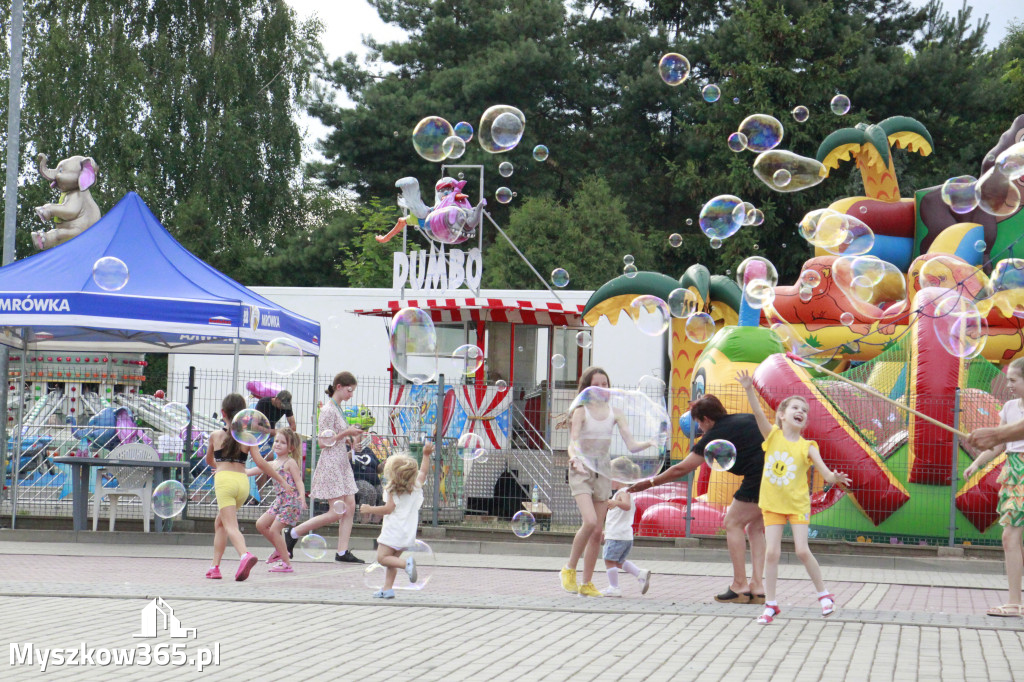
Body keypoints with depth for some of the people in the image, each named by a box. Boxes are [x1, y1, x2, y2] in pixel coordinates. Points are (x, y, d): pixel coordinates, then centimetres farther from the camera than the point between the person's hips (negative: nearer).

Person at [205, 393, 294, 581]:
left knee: (230, 526, -13)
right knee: (219, 523, 22)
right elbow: (260, 462, -1)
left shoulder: (215, 436, 8)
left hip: (224, 480, -4)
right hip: (243, 481, 4)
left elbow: (209, 461, 25)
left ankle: (245, 554, -42)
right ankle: (215, 567, 21)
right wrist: (282, 481, 3)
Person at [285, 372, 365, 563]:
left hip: (342, 463, 10)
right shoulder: (328, 410, -14)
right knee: (337, 511, -10)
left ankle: (342, 552, 2)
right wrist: (346, 433, -17)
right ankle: (293, 534, 0)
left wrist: (349, 439, 8)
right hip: (331, 463, -10)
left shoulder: (338, 409, 15)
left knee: (350, 507, 2)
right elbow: (324, 441, -17)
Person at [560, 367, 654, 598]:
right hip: (581, 472, -4)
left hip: (602, 473, 4)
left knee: (598, 531, 2)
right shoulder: (581, 412, -7)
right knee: (590, 521, -24)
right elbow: (573, 442, -18)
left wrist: (650, 442, -21)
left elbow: (631, 445, -2)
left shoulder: (614, 414, 4)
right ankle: (570, 569, -6)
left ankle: (587, 583, 11)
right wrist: (575, 458, -39)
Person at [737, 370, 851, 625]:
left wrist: (834, 478, -37)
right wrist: (749, 389, -31)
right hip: (772, 503, 1)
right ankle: (770, 605, 6)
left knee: (802, 550, -9)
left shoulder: (807, 447, -6)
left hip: (797, 504, -1)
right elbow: (758, 412, -16)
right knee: (771, 552, -4)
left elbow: (825, 473, -14)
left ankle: (824, 594, 12)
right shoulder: (773, 436, -3)